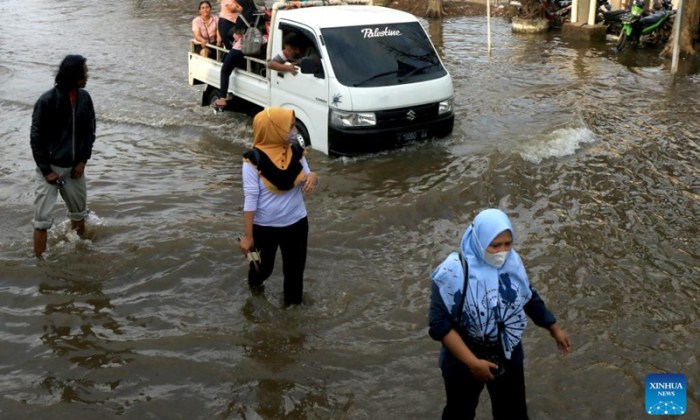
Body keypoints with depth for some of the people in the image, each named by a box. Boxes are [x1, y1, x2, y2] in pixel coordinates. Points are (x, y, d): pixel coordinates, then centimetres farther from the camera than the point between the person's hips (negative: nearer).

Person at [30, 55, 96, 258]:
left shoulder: (84, 98, -3)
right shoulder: (47, 101, -18)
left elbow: (89, 131, 6)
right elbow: (36, 138, -14)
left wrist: (83, 161, -1)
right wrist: (46, 170, -14)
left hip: (74, 166, 5)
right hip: (51, 167, -5)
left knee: (79, 211, 17)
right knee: (43, 216, -5)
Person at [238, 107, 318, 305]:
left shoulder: (296, 151, -7)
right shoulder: (254, 159, -20)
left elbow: (305, 182, 3)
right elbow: (250, 198, -17)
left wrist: (313, 177, -22)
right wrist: (247, 235, -14)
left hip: (296, 223, 3)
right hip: (264, 227, -3)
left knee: (295, 268, 14)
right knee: (263, 266, 20)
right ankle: (255, 283, 55)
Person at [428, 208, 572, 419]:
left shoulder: (513, 262, -11)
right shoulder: (453, 272, -27)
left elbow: (529, 298, 8)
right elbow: (440, 325, -26)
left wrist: (554, 328, 14)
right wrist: (472, 362, -29)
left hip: (508, 358, 4)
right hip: (463, 362, -4)